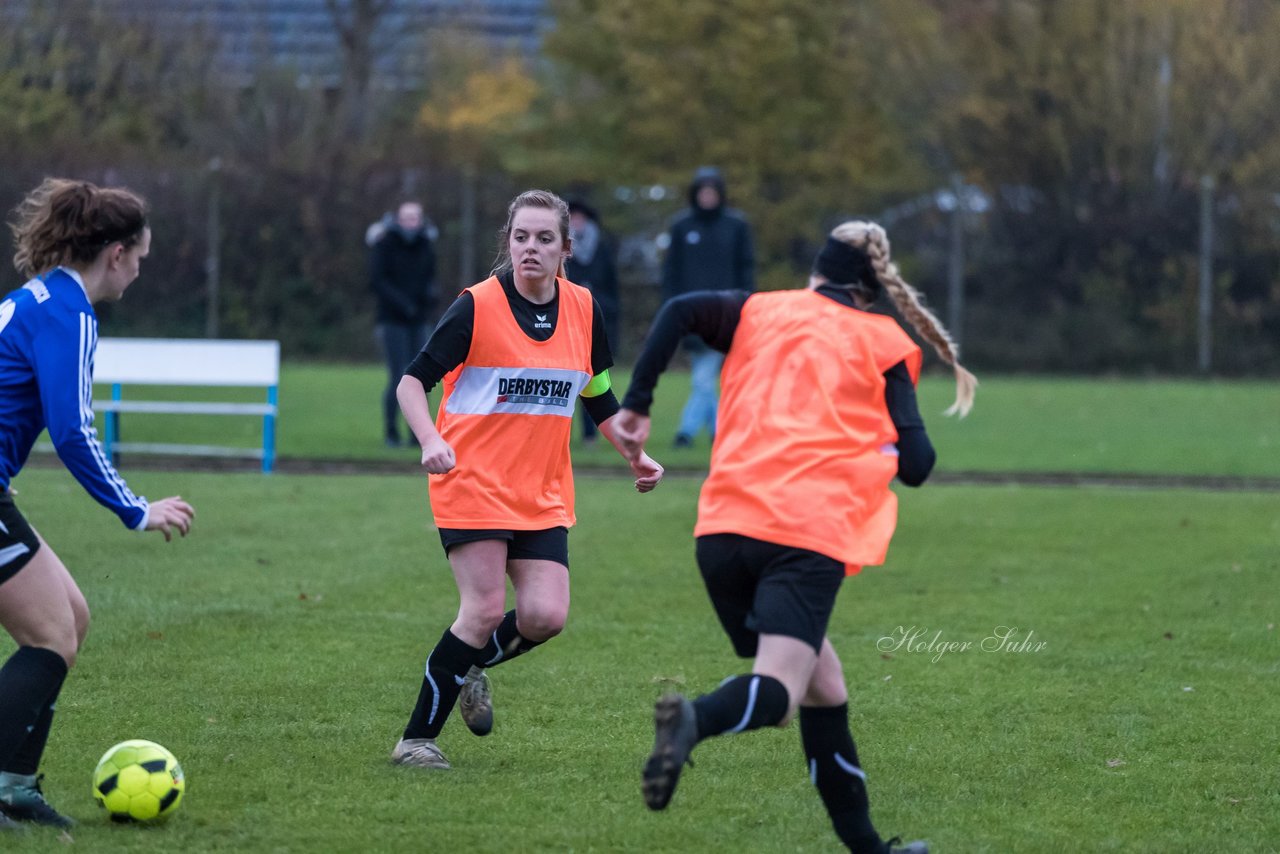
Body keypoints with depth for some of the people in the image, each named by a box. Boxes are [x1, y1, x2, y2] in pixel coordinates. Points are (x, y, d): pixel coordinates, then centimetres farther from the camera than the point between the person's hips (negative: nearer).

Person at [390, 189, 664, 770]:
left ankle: (470, 666, 23)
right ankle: (416, 739, -2)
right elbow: (413, 380, -9)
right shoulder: (477, 307, -10)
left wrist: (636, 456, 5)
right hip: (473, 482, -5)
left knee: (545, 616, -9)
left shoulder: (583, 310, 5)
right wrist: (431, 440, -27)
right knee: (486, 610, -15)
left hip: (544, 493, 5)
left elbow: (600, 399, 18)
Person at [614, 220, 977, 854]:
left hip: (725, 524, 4)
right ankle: (694, 720, -50)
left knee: (824, 689, 18)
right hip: (810, 533, -4)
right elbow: (914, 465, 6)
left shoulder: (763, 311, 20)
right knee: (777, 691, -17)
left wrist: (636, 404, 5)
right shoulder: (885, 343, 13)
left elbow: (680, 313, 2)